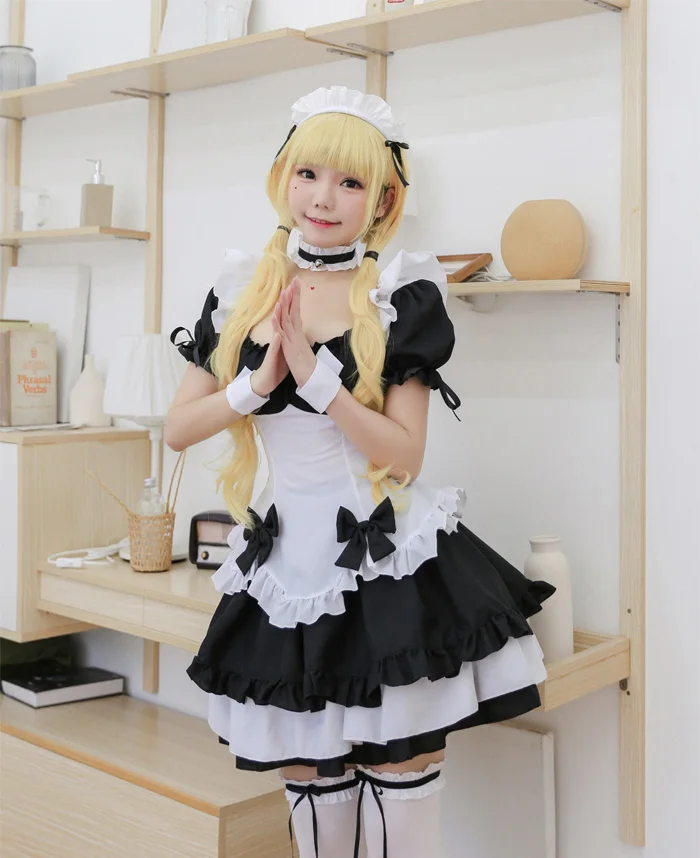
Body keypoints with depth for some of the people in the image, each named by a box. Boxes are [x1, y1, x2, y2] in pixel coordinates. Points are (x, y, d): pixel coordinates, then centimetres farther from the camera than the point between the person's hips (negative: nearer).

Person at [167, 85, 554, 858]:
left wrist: (314, 376, -19)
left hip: (386, 563, -3)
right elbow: (178, 429, 5)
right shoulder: (242, 293, 5)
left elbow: (405, 454, -11)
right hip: (286, 561, 4)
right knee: (307, 776, 14)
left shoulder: (400, 296, -5)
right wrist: (258, 383, -10)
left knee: (400, 777, 4)